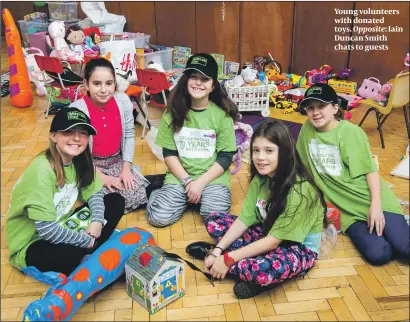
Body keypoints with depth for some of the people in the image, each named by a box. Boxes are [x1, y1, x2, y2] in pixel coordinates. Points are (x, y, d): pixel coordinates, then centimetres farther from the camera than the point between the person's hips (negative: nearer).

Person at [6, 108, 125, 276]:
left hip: (61, 227, 8)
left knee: (115, 201, -1)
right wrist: (88, 240, -19)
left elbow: (94, 193, 4)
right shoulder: (42, 169, -29)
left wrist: (97, 221, -17)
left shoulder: (80, 160, -7)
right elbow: (46, 229, -31)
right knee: (72, 255, -38)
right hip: (30, 244, -7)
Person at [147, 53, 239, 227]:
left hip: (213, 177, 0)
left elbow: (226, 157, -5)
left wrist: (201, 182, -15)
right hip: (180, 176, 1)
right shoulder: (174, 112, 1)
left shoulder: (222, 114, -5)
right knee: (159, 217, -19)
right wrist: (187, 181, -11)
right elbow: (169, 153, 0)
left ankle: (202, 195, 7)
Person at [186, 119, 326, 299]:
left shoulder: (299, 191, -29)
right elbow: (245, 219, -5)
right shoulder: (261, 178, -7)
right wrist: (218, 250, -16)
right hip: (267, 233, 7)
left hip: (299, 247, -7)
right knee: (214, 221, 0)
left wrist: (228, 259, -26)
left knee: (263, 270, -40)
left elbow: (273, 241, -27)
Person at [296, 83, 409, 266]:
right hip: (346, 208, 3)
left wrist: (376, 205, -18)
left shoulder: (351, 132, -8)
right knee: (377, 254, -19)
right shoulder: (307, 129, 4)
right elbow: (304, 164, 15)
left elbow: (371, 169, -9)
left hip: (370, 198, -2)